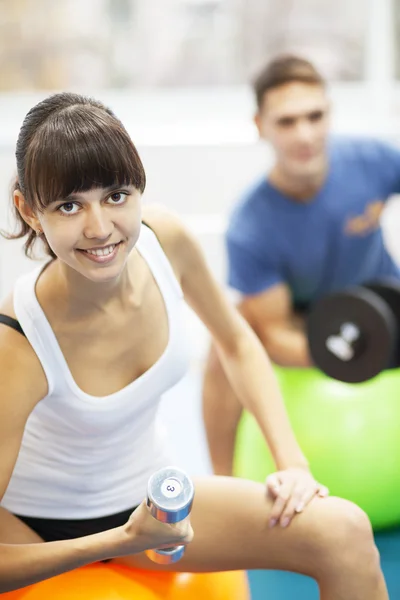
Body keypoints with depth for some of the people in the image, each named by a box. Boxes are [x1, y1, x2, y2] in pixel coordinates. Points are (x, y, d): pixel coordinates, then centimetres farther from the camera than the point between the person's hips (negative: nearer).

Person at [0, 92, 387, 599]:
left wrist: (292, 461, -6)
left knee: (347, 536, -13)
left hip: (145, 496, 4)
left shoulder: (164, 238, -18)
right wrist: (123, 541, -32)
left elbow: (237, 343, 3)